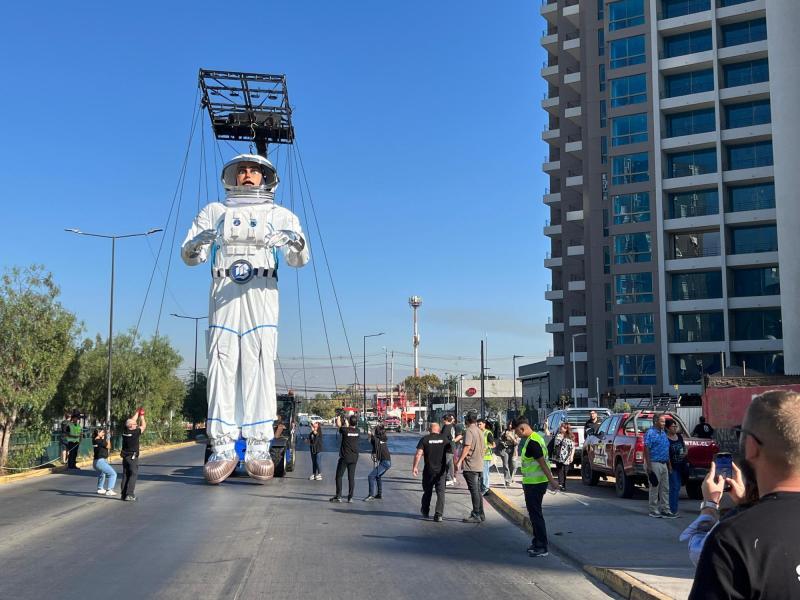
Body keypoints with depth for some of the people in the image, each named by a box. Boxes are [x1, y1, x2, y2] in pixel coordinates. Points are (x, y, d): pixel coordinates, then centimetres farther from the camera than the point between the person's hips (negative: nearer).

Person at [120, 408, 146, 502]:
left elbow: (132, 420, 17)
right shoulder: (135, 433, -15)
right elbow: (144, 426, -2)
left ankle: (123, 494, 12)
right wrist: (142, 416, 10)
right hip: (133, 458, -7)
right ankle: (129, 495, -11)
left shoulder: (125, 431, 3)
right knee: (133, 475, -4)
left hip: (125, 457, 7)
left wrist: (137, 413, 28)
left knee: (125, 475, 12)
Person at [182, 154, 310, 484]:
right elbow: (189, 255, 11)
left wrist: (297, 244, -21)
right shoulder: (214, 211, 21)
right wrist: (197, 243, -13)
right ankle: (223, 448, -6)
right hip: (222, 298, 1)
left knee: (259, 369, -9)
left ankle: (258, 448, -8)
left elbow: (299, 260, 3)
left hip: (261, 297, -1)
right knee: (222, 368, -6)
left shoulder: (281, 215, 16)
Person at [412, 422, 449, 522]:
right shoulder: (444, 438, 3)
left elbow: (418, 454, -10)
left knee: (427, 491, 16)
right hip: (442, 470, 0)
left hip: (428, 470, 0)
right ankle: (438, 515, -4)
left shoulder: (425, 439, -3)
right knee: (441, 492, 3)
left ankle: (425, 512, 30)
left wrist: (415, 467, -5)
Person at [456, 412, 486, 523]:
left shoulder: (469, 431, -12)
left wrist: (459, 461, -23)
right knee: (477, 490, 14)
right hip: (479, 466, 9)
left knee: (474, 491, -6)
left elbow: (467, 447, -22)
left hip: (470, 466, -9)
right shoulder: (479, 432, 15)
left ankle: (476, 515, -3)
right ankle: (481, 514, 19)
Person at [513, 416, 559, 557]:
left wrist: (551, 480, -26)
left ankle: (542, 548, 0)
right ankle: (537, 542, 29)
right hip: (534, 482, 11)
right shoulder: (535, 438, 12)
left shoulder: (532, 442, -21)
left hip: (534, 484, -11)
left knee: (536, 514, -5)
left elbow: (542, 463, -25)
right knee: (535, 513, 19)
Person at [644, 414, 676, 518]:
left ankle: (665, 510, 15)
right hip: (654, 463, -8)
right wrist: (648, 466, -20)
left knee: (665, 489, 9)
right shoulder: (650, 433, -10)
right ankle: (654, 511, 5)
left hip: (664, 464, 8)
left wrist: (669, 464, 16)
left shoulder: (663, 433, 15)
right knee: (654, 488, -2)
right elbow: (646, 450, -15)